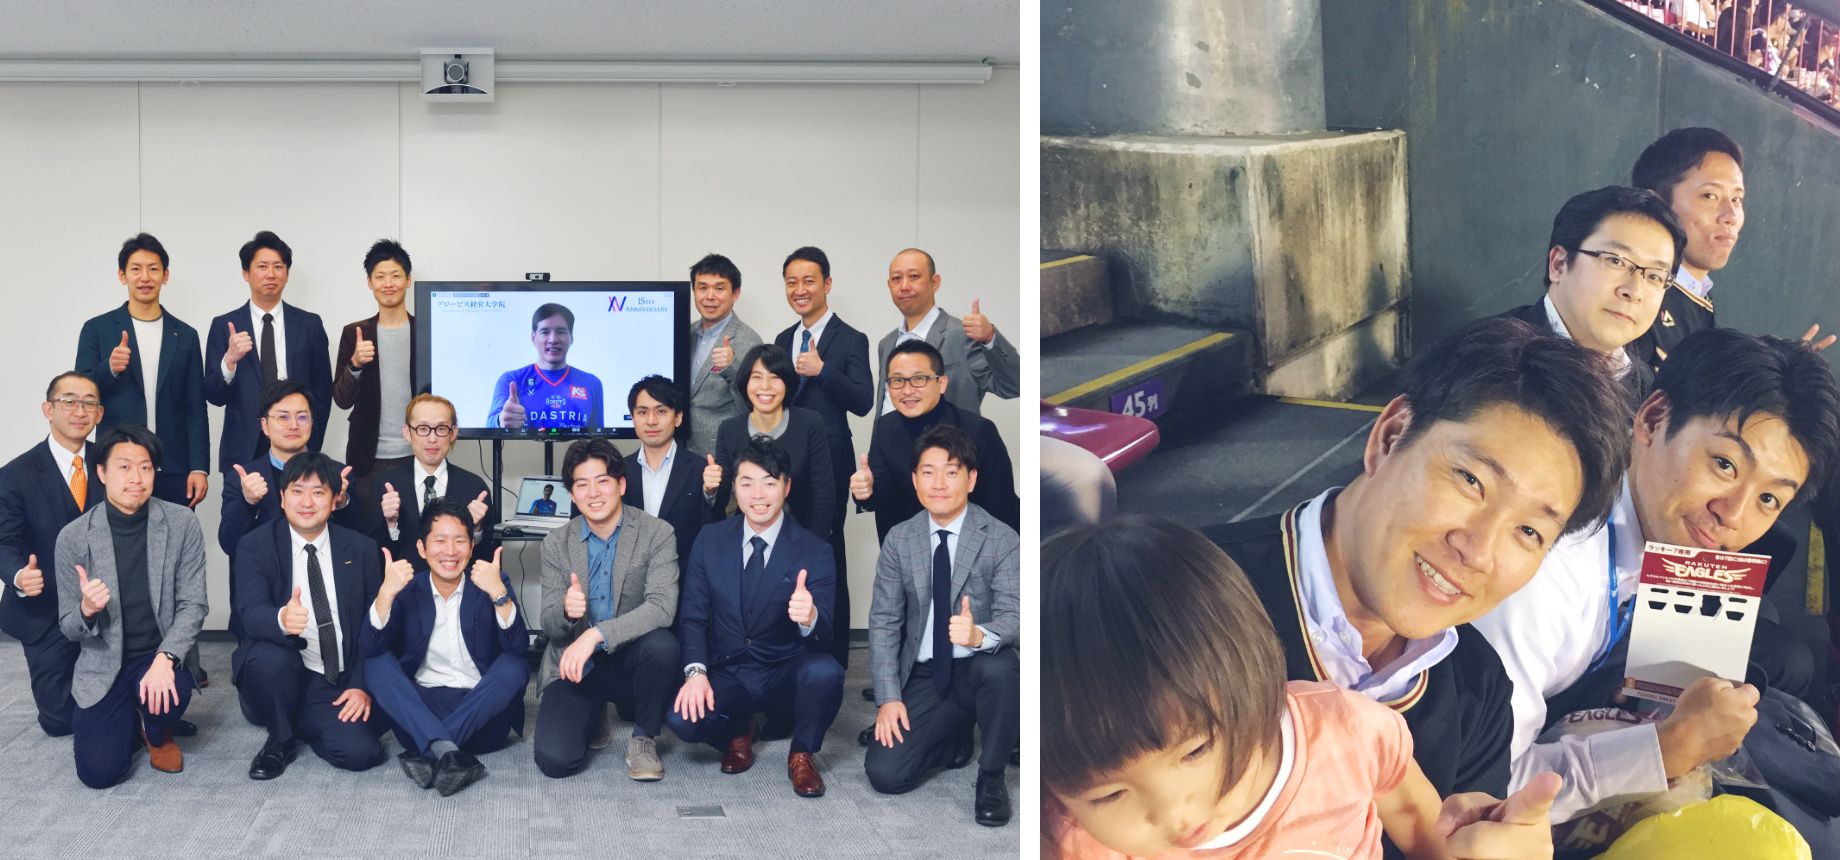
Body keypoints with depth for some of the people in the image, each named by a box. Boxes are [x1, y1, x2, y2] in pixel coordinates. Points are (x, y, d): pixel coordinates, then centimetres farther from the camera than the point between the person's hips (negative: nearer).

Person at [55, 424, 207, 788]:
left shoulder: (182, 523, -8)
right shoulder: (73, 537, -7)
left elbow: (192, 605, -9)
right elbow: (69, 628, -2)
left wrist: (164, 659, -26)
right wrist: (87, 609, -27)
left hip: (158, 657, 0)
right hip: (103, 666, 0)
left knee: (173, 691, -35)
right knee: (99, 772, -15)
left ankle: (156, 732, 5)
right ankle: (127, 719, 23)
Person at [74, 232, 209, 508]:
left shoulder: (185, 335, 9)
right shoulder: (97, 329, 5)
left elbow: (195, 409, 7)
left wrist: (199, 468, -1)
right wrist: (110, 369, -18)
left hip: (173, 473, 1)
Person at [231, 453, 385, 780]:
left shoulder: (361, 549, 2)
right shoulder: (255, 546, -2)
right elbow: (251, 613, -18)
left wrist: (363, 686, -9)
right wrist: (282, 619, -42)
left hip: (341, 685, 1)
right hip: (284, 674, -1)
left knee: (359, 752, -23)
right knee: (268, 657, -35)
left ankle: (304, 725, 14)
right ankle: (280, 740, -4)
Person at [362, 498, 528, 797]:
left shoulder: (491, 585, -1)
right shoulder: (407, 589, 3)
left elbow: (519, 648, -16)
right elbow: (370, 649, -11)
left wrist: (499, 593, -30)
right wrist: (386, 593, -25)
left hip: (478, 714, -1)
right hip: (419, 709, 1)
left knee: (515, 666, -25)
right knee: (377, 664, -21)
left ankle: (429, 753, -28)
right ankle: (446, 751, -37)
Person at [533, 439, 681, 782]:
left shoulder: (657, 534, -8)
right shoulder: (556, 544, 2)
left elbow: (662, 606, -21)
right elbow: (549, 624, 0)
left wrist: (596, 634, -31)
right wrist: (566, 611, -25)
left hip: (628, 663, -1)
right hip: (574, 668, 1)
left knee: (662, 643, -35)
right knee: (554, 760, -22)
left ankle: (644, 738, -7)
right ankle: (589, 720, 17)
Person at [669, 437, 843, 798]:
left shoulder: (814, 552, -8)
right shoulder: (710, 540, 1)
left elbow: (825, 636, -16)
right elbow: (692, 616, 1)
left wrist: (809, 617, -42)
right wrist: (696, 671, -18)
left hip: (786, 676, -1)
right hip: (726, 676, 1)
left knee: (825, 671, -34)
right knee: (684, 718, -28)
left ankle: (802, 753, -3)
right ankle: (737, 732, 9)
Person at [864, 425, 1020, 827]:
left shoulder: (1002, 540, -11)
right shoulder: (898, 541, -1)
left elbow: (1014, 615, -20)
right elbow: (883, 621, 0)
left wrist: (979, 635, -43)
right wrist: (889, 697, -10)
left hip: (979, 669, -3)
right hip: (924, 677, 3)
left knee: (1001, 666, -38)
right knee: (885, 774, -13)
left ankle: (991, 777, -12)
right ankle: (955, 737, 20)